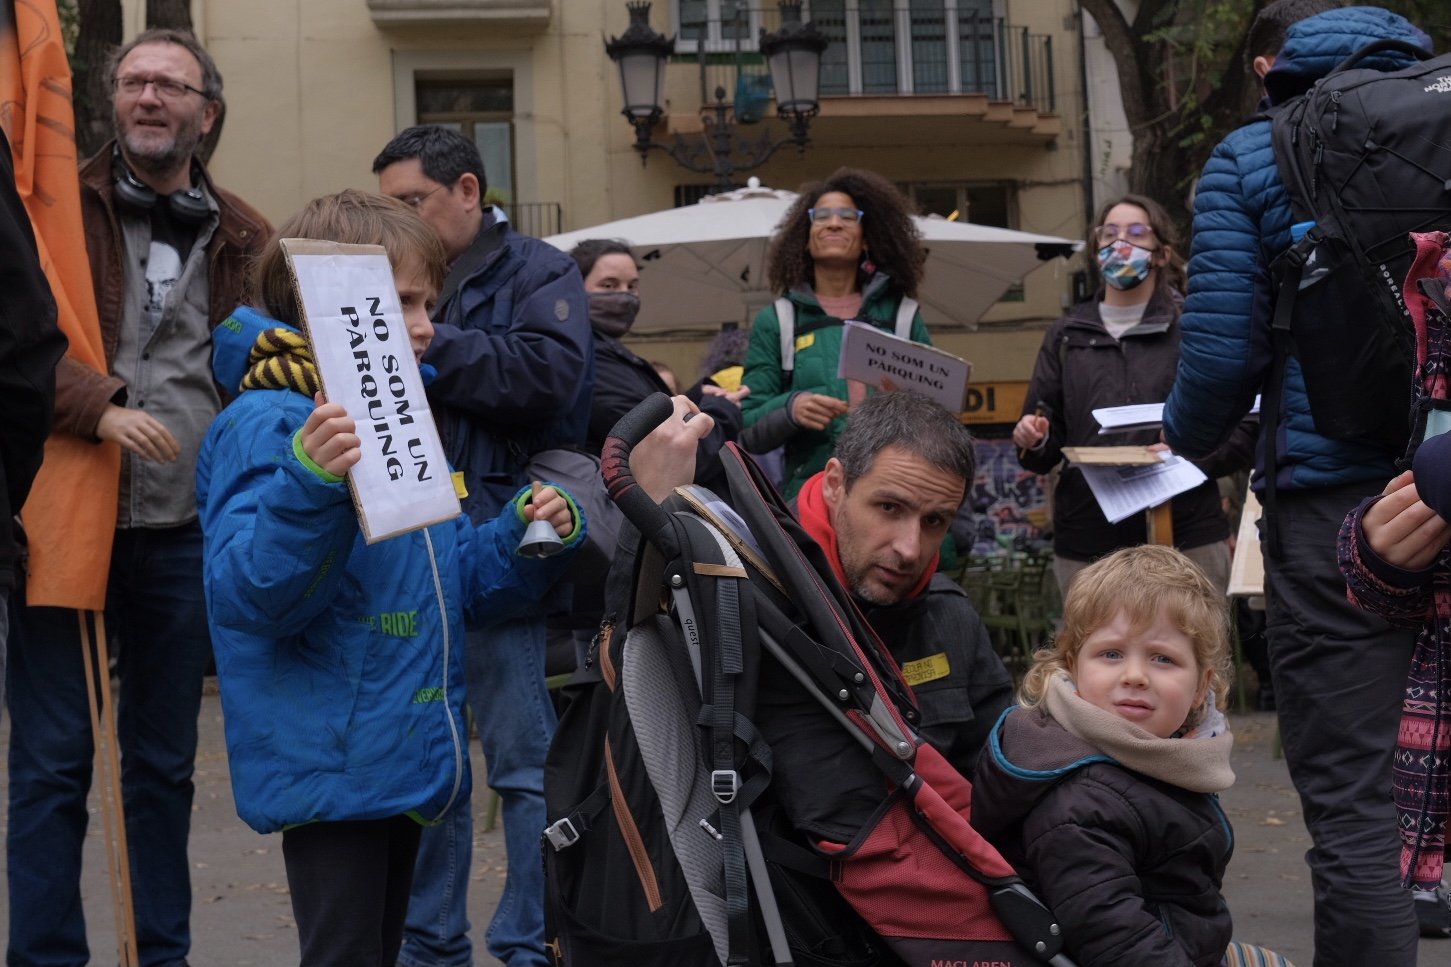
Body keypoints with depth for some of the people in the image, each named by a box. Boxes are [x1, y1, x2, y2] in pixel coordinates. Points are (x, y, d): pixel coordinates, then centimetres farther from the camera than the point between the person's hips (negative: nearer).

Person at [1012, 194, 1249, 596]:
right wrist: (1034, 442, -6)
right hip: (1086, 544, 3)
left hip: (1186, 537, -2)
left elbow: (1242, 430, 2)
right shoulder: (1065, 336, 16)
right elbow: (1044, 453, 16)